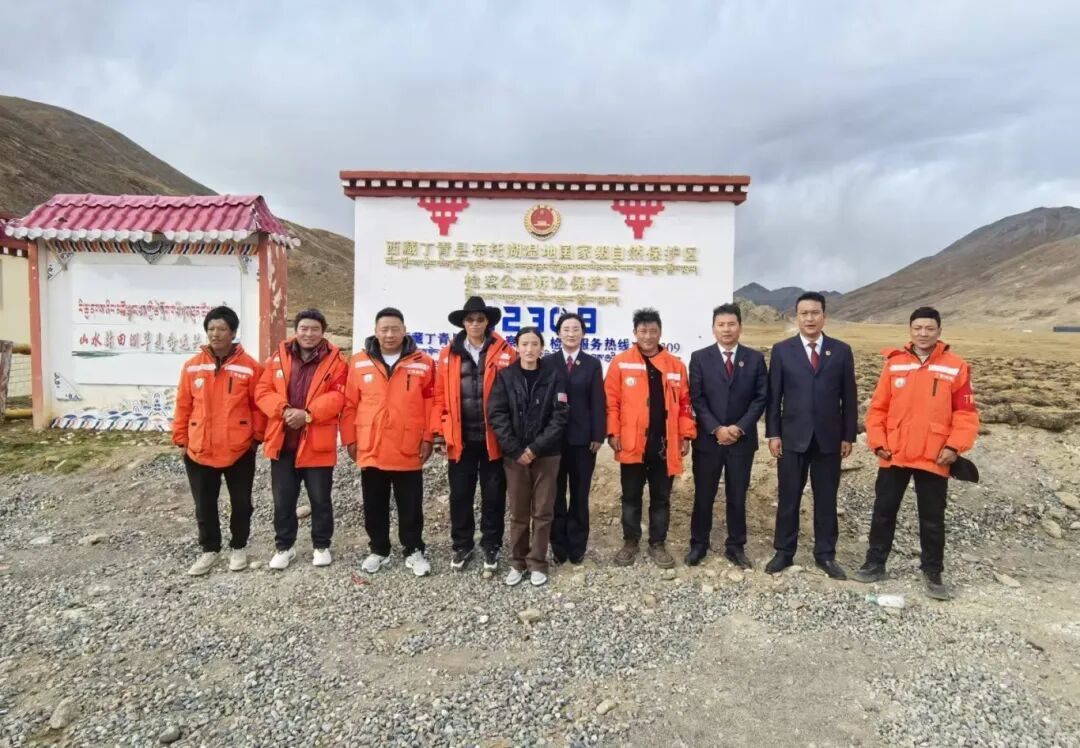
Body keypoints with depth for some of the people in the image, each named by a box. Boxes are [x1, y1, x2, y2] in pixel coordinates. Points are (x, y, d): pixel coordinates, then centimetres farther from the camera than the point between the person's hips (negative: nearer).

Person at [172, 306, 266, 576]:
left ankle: (238, 548, 31)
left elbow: (258, 405, -3)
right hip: (199, 450, 2)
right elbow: (183, 406, 5)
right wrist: (181, 439, 5)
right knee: (204, 505, 13)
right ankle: (209, 550, 31)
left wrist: (257, 436, -4)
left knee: (241, 503, 12)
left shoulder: (250, 367, -8)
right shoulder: (192, 366, 0)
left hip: (239, 450, -2)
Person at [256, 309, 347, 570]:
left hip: (317, 442, -3)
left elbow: (338, 396, -12)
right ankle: (284, 546, 28)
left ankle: (321, 545, 25)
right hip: (282, 440, 3)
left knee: (320, 499, 9)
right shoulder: (279, 357, 6)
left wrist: (308, 414, -21)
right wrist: (284, 409, -17)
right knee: (282, 499, 12)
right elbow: (263, 391, 0)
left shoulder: (335, 360, -3)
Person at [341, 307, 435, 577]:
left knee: (410, 506, 9)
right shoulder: (359, 363, 2)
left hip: (408, 450, -1)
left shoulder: (422, 363, -2)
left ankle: (413, 552, 24)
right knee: (375, 506, 14)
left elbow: (431, 403, -1)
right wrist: (350, 439, 3)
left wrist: (427, 438, -4)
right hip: (370, 449, 2)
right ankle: (378, 550, 30)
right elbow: (349, 404, 5)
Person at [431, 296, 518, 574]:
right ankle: (462, 546, 28)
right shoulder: (449, 354, 4)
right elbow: (440, 396, 3)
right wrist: (439, 433, -2)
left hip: (494, 438, -1)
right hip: (460, 439, 2)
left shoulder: (505, 353, -1)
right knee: (460, 495, 11)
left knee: (493, 496, 9)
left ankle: (491, 547, 25)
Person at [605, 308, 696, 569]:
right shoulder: (620, 363, -1)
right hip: (632, 444, -2)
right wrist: (613, 433, -10)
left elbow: (684, 403, 6)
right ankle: (630, 542, 26)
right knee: (631, 497, 11)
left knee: (661, 498, 12)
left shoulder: (675, 365, 6)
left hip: (665, 444, 2)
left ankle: (658, 544, 25)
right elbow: (611, 401, -4)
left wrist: (686, 435, 2)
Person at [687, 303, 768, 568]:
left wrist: (740, 428, -11)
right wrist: (716, 429, -13)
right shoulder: (699, 358, 0)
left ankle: (736, 547, 22)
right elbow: (697, 399, -4)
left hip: (742, 439, 1)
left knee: (737, 496, 9)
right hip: (708, 438, -1)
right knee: (703, 495, 7)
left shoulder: (755, 358, 4)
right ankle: (698, 544, 21)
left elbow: (761, 397, 0)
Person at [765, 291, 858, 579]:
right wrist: (773, 433, -5)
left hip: (829, 438, 1)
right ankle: (784, 552, 20)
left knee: (826, 499, 10)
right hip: (793, 437, -1)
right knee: (788, 498, 7)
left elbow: (849, 398, 4)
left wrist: (848, 436, 1)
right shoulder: (782, 350, 1)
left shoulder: (841, 351, 3)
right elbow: (773, 396, 0)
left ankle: (825, 555, 23)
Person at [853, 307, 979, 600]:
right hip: (894, 456, 2)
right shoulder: (894, 363, 1)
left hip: (934, 459, -2)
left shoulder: (956, 367, -4)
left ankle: (933, 573, 23)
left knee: (932, 520, 9)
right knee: (883, 512, 11)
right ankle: (875, 564, 23)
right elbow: (878, 407, 4)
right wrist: (878, 442, -4)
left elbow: (966, 413, -2)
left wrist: (954, 446, -12)